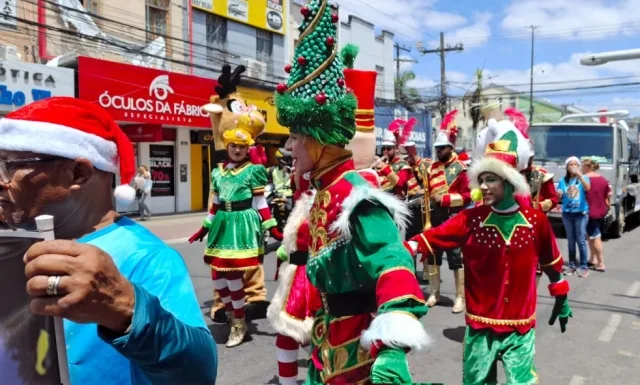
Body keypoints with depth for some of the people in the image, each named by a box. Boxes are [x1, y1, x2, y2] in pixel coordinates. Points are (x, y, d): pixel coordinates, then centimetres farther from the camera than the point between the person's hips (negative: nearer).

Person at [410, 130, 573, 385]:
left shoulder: (536, 220, -6)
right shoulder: (472, 219, -9)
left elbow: (552, 264, 8)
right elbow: (431, 238, -17)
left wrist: (561, 300, 18)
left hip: (521, 328, 0)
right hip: (480, 327, 0)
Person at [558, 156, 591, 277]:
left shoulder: (583, 178, 0)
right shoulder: (563, 181, 7)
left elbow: (587, 188, -22)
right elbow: (558, 197, 9)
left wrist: (579, 175, -33)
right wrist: (558, 194, -14)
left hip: (581, 214, -3)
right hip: (567, 214, 3)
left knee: (581, 241, -4)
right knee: (571, 241, 8)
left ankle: (584, 266, 3)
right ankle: (572, 265, 15)